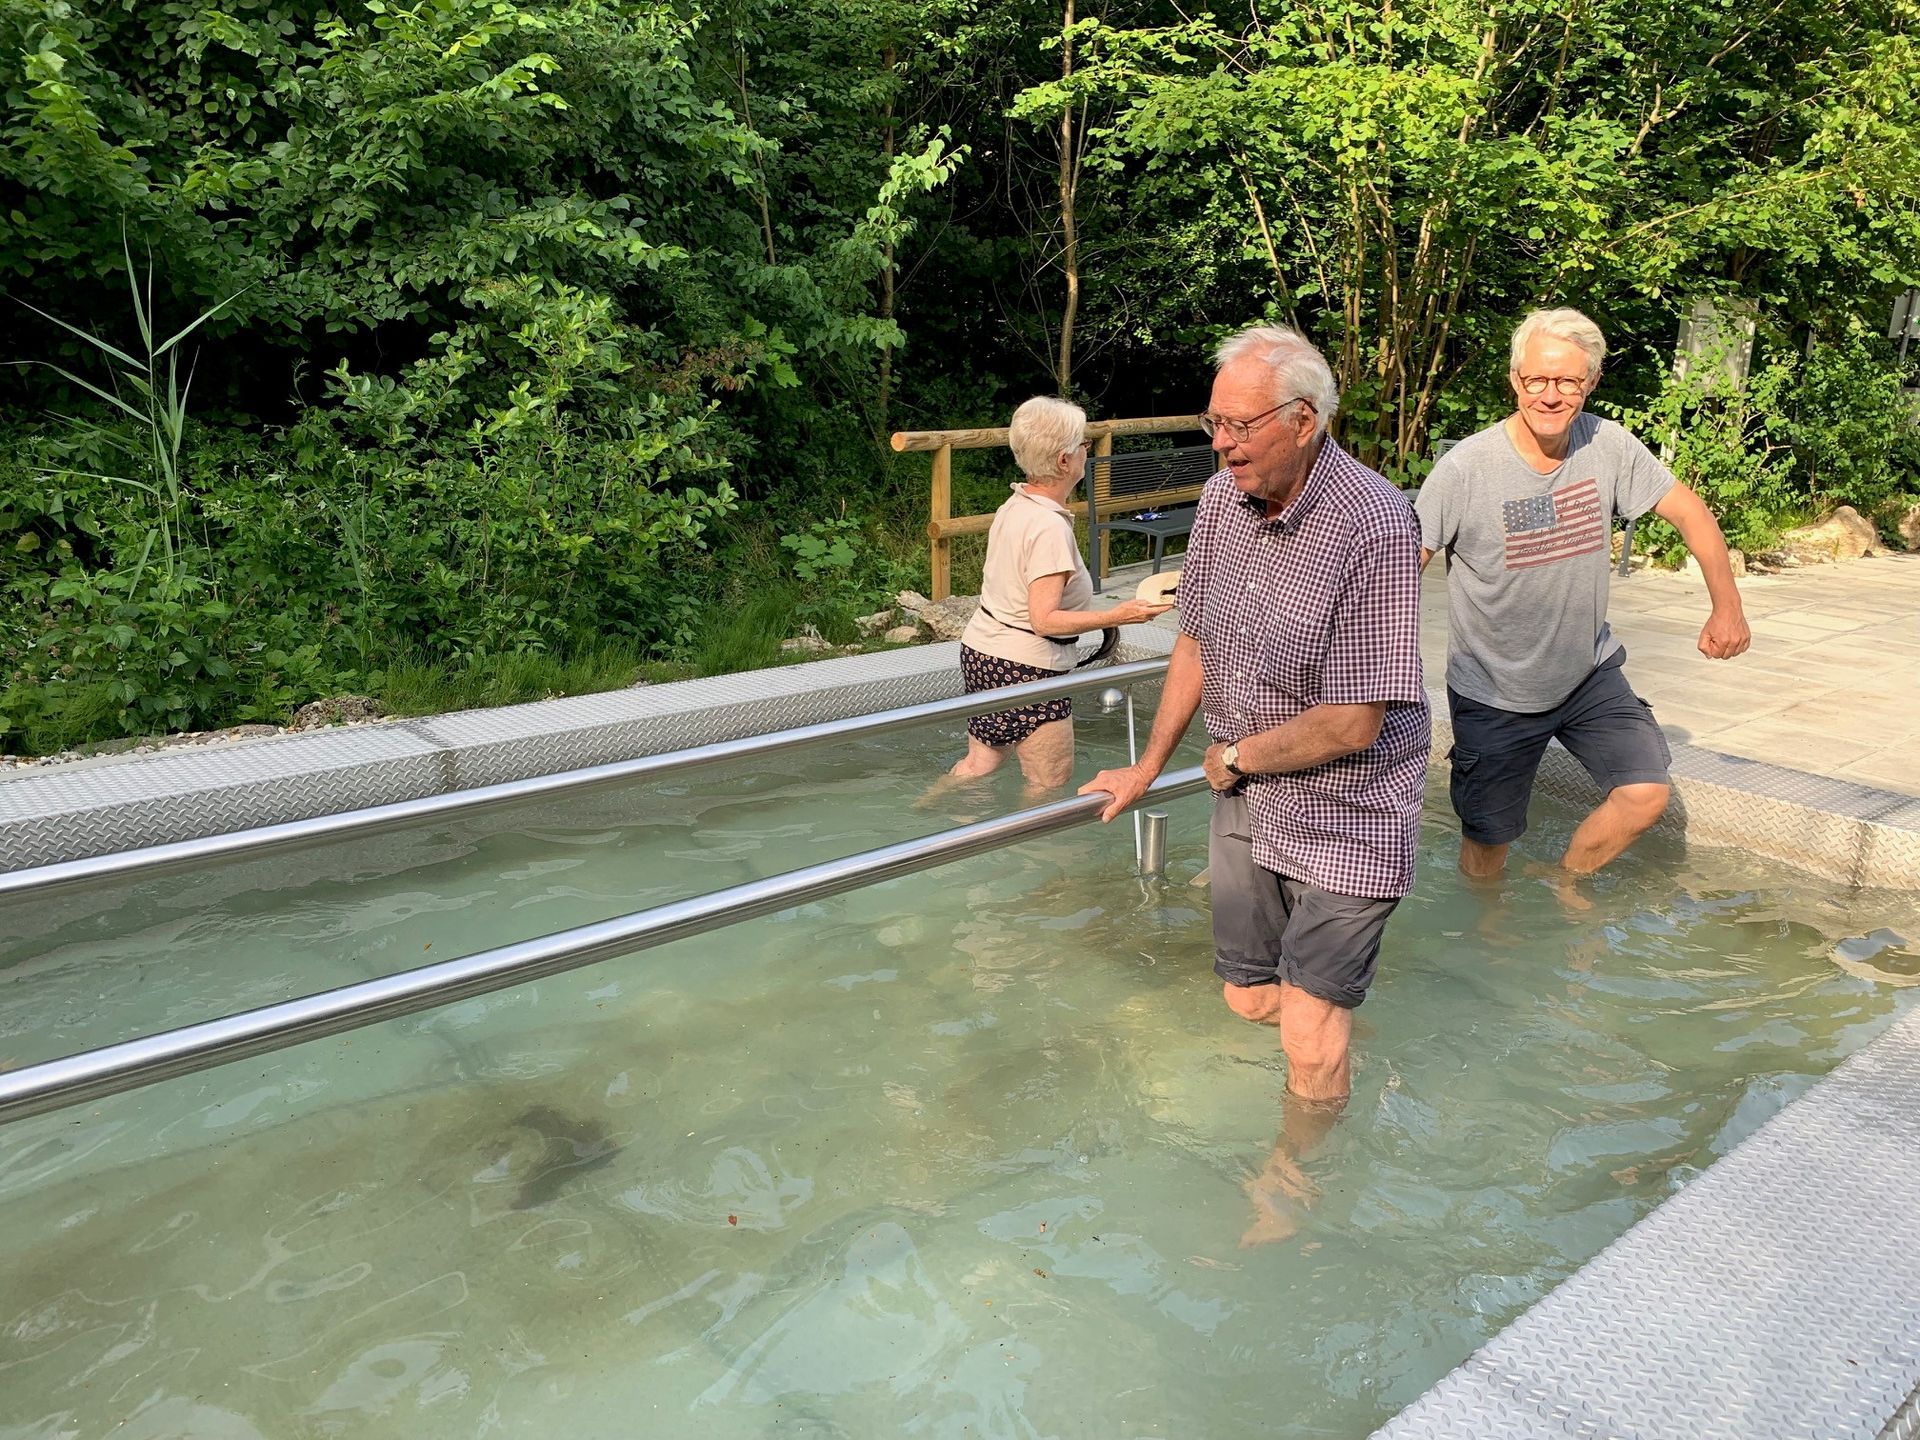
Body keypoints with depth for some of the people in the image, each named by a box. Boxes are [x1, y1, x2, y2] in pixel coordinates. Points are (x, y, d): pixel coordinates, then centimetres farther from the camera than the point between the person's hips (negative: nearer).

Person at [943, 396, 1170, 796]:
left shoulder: (1013, 505, 6)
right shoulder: (1050, 528, -22)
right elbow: (1044, 619, -25)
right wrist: (1117, 616, -25)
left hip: (981, 648, 10)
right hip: (1025, 666, -10)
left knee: (980, 762, 21)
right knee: (1050, 785, 4)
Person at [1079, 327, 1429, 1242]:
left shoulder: (1373, 527, -24)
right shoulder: (1223, 497, -2)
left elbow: (1352, 723, -24)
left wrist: (1234, 757, -10)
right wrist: (1149, 766, 18)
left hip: (1343, 813, -6)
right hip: (1246, 800, 7)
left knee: (1310, 1040, -5)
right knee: (1249, 1000, 17)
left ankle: (1289, 1178, 25)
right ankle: (1346, 1059, 50)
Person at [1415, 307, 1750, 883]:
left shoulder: (1608, 445, -10)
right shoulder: (1464, 468, -21)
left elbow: (1689, 512, 3)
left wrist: (1727, 607, 4)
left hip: (1591, 674, 3)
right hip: (1494, 691, -3)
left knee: (1645, 796, -6)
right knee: (1487, 836, 7)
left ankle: (1565, 883, 23)